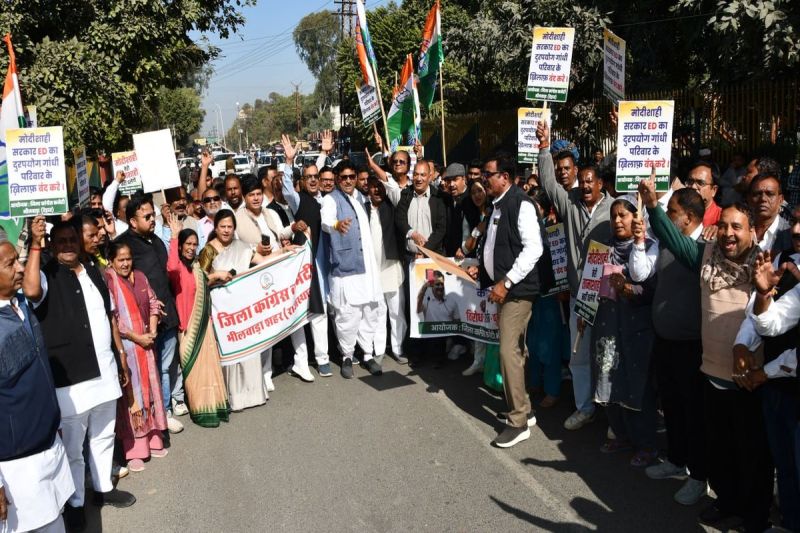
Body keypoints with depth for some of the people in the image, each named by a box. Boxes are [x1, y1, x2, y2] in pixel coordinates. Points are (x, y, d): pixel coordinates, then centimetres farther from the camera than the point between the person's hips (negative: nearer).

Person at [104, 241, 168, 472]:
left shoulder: (139, 277, 8)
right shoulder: (107, 280, -12)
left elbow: (153, 303, 14)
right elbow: (110, 318, -16)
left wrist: (152, 331, 0)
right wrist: (137, 337, -13)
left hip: (146, 343, 6)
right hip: (124, 345, -6)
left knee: (150, 388, 12)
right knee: (131, 393, -2)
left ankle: (152, 440, 25)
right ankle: (134, 450, 7)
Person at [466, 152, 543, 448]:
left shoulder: (521, 204, -14)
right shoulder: (497, 205, 12)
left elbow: (533, 248, -21)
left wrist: (506, 282, -22)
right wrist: (482, 268, 8)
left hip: (516, 289, -9)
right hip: (502, 287, 9)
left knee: (509, 351, -9)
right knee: (513, 350, 15)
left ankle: (518, 422, 3)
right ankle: (524, 410, 28)